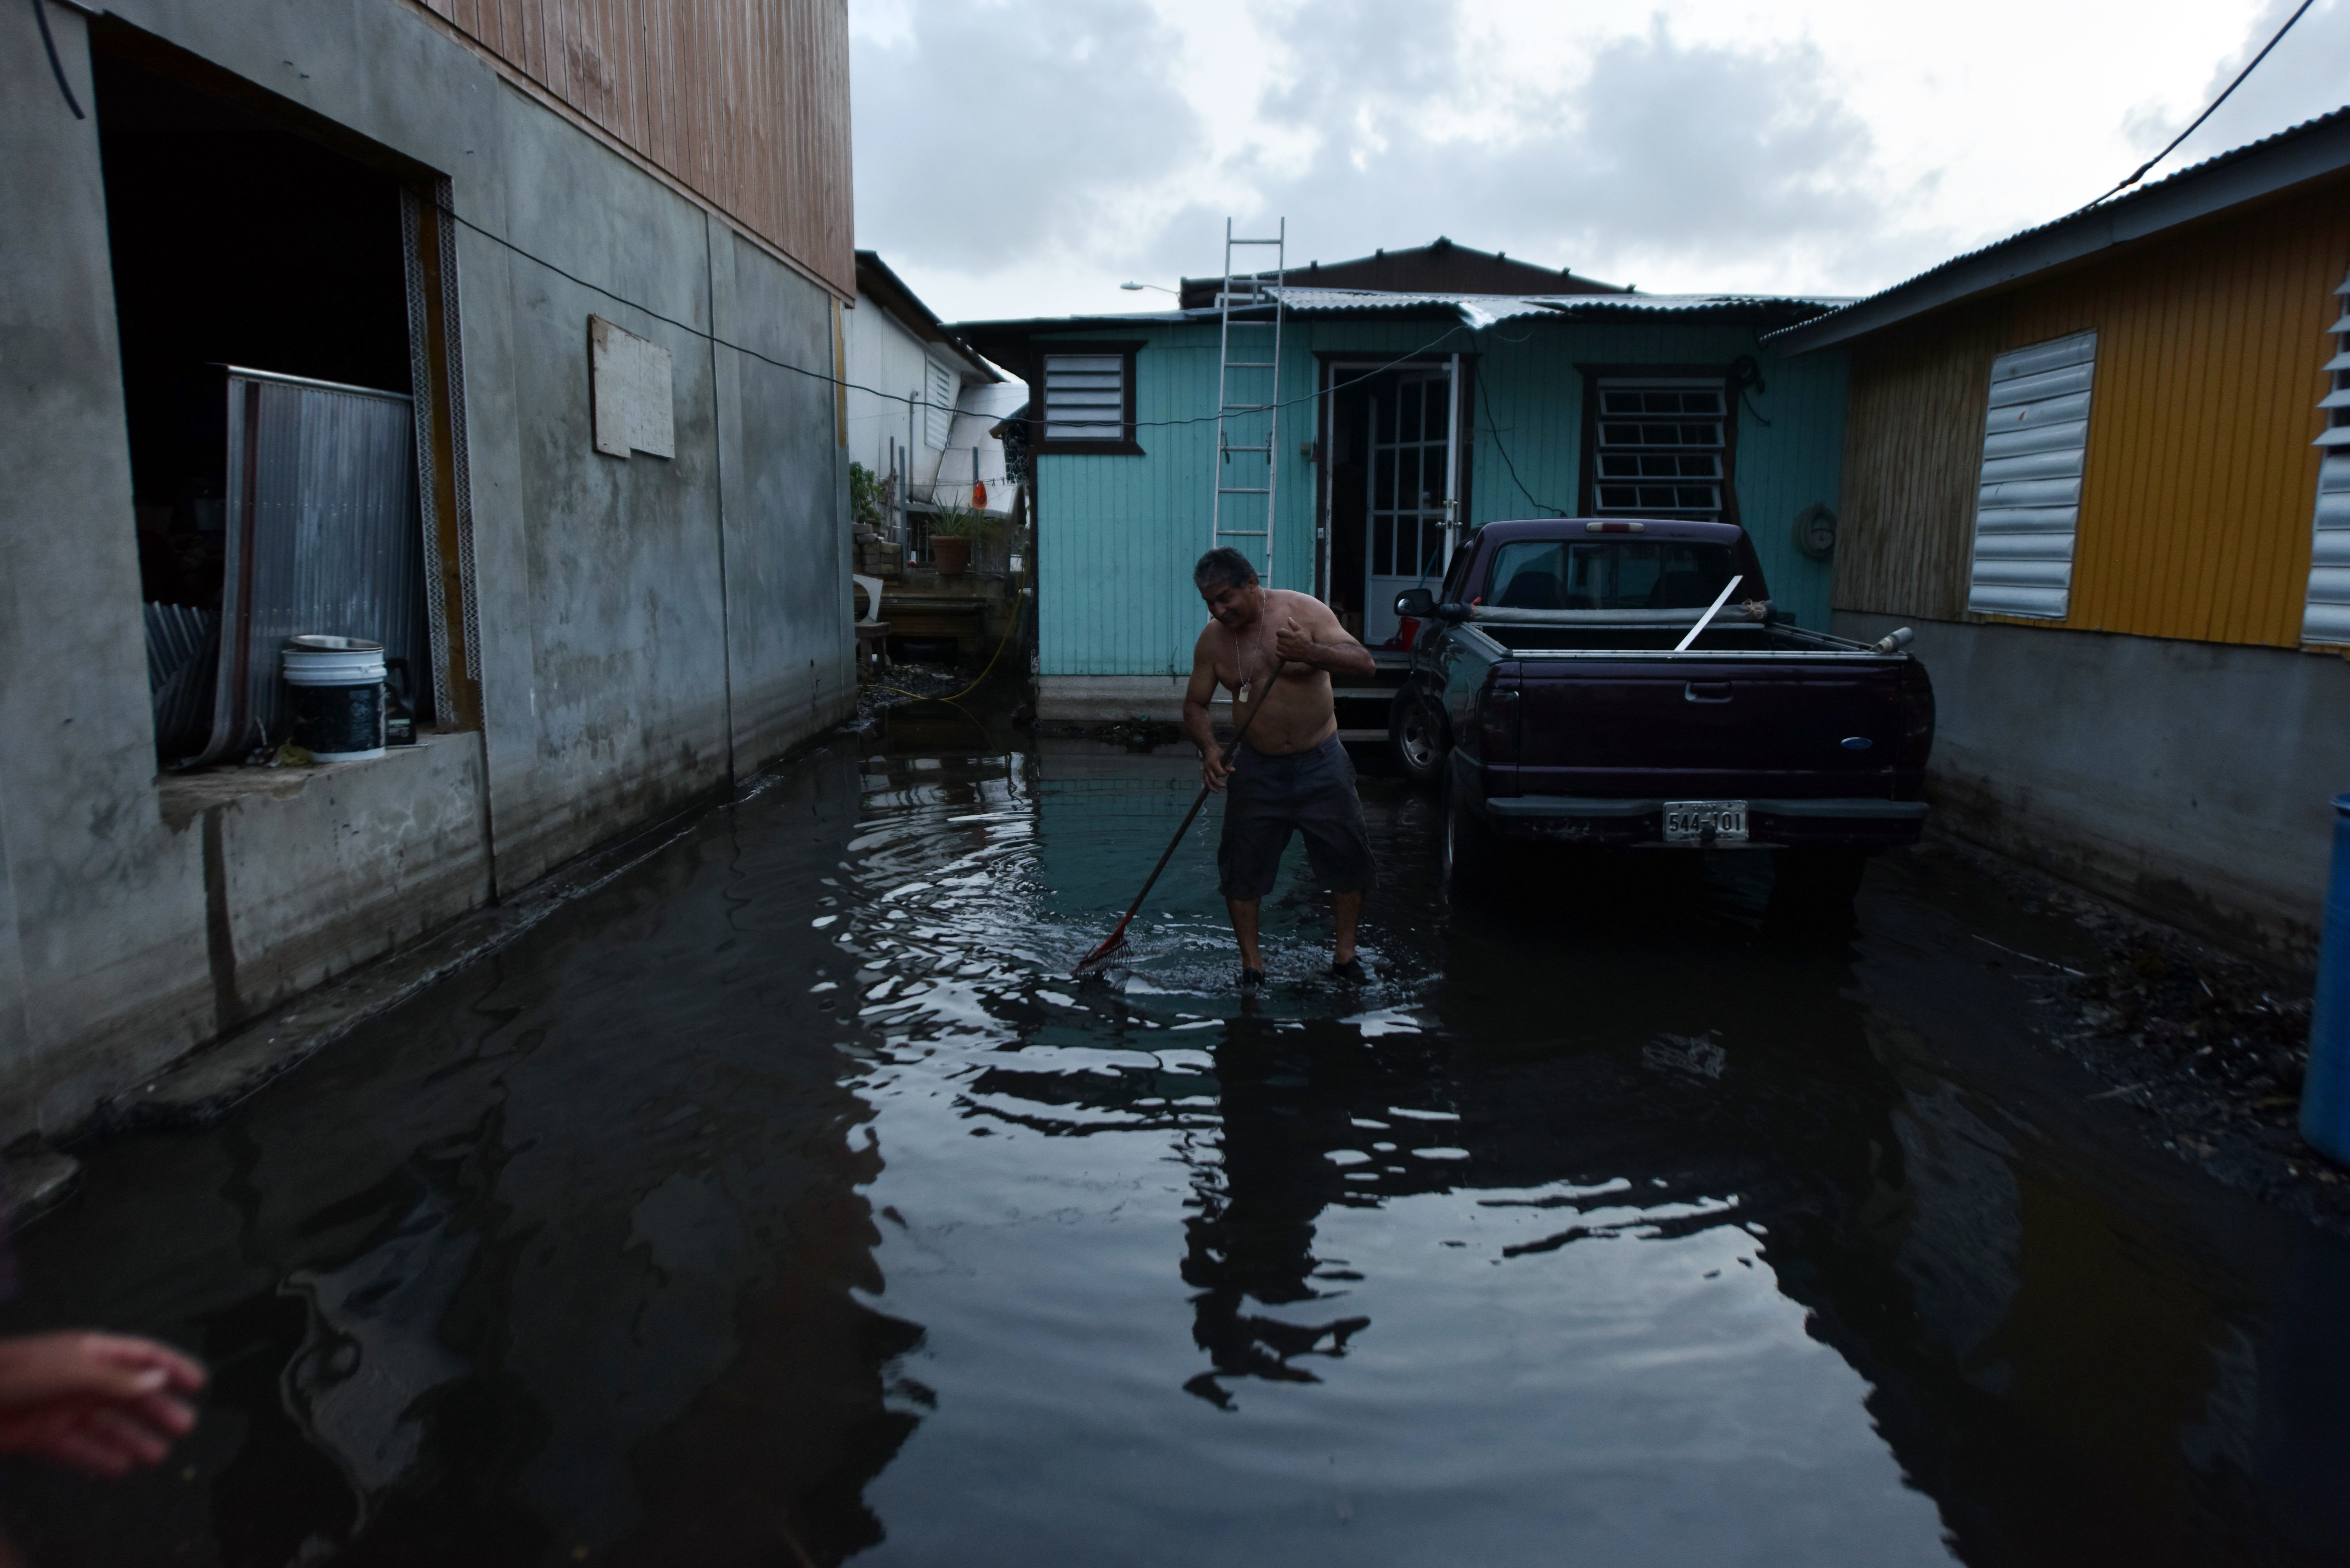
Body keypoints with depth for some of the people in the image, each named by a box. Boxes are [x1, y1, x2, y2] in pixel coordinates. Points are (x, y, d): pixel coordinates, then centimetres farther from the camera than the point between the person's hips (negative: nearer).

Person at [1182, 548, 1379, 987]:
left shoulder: (1303, 610, -10)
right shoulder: (1212, 639, -2)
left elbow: (1365, 662, -16)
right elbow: (1195, 704, 5)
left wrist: (1312, 653, -34)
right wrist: (1208, 748, -15)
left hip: (1321, 763, -1)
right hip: (1257, 769, 2)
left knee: (1348, 858, 3)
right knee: (1242, 867, 0)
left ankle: (1346, 955, 20)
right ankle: (1252, 964, 13)